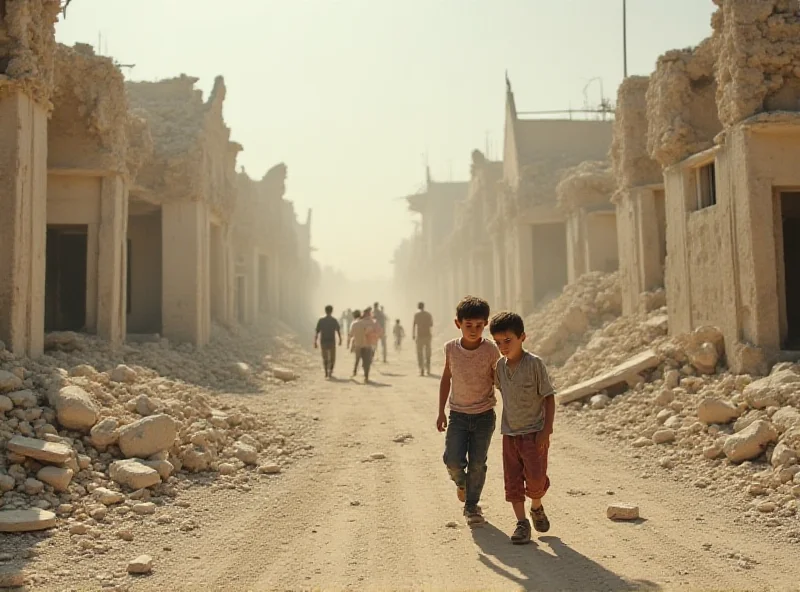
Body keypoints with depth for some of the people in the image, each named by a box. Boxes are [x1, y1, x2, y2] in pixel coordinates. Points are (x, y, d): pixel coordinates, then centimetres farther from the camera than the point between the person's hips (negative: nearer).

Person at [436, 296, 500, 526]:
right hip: (458, 414, 1)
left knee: (477, 463, 4)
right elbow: (446, 378, 6)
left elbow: (497, 380, 1)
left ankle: (472, 506, 23)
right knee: (453, 460, -8)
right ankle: (461, 481, 27)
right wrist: (441, 412, 7)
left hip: (484, 415, -1)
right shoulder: (451, 348, -6)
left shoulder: (491, 350, -11)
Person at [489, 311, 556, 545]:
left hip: (534, 432, -5)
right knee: (512, 480, 3)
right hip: (510, 432, 5)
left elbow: (549, 397, -12)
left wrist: (546, 430, -15)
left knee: (536, 477, -7)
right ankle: (522, 523, 12)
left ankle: (536, 507, 23)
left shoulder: (534, 363, -15)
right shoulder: (500, 365, 2)